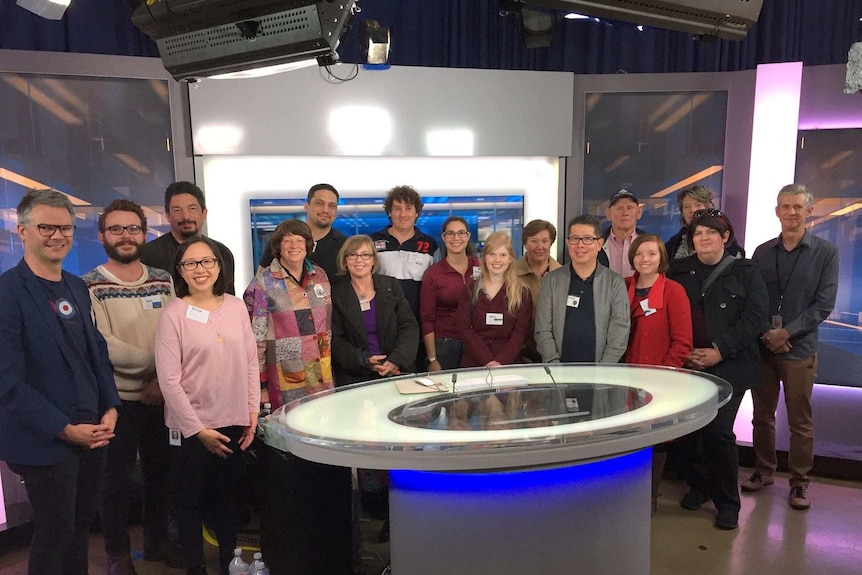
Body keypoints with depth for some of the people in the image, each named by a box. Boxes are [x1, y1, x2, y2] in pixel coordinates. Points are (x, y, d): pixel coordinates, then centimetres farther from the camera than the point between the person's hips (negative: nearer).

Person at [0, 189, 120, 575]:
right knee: (55, 533, 9)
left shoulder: (77, 287, 8)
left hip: (92, 431, 6)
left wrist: (110, 409, 0)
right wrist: (65, 429, -16)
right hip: (46, 441, -6)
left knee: (82, 524, 19)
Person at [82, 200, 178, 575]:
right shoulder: (90, 287, -9)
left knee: (160, 471, 16)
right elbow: (103, 346, -19)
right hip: (117, 398, -4)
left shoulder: (163, 280, 4)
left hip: (162, 396, 4)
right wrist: (155, 362, -14)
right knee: (117, 479, 10)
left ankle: (157, 540, 36)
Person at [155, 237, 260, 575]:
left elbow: (251, 363, 5)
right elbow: (169, 380, -12)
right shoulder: (173, 315, -10)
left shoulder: (236, 307, 0)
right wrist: (197, 429, -12)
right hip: (190, 427, -3)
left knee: (228, 497, 17)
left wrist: (253, 413, 2)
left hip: (234, 422, 3)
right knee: (190, 501, 11)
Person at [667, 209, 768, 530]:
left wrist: (719, 351, -12)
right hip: (686, 365, 3)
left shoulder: (745, 272, 5)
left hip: (728, 367, -2)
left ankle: (728, 502, 10)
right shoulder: (678, 272, 10)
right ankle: (697, 486, 26)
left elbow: (754, 318, -4)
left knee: (718, 432, -9)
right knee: (687, 430, 2)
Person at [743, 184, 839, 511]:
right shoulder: (762, 253, 7)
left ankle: (799, 481, 19)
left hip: (800, 349, -3)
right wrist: (765, 333, -10)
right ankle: (764, 470, 27)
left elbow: (824, 304, -7)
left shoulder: (826, 253, -1)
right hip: (762, 346, 3)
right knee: (762, 415, 12)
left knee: (800, 421, 5)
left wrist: (787, 332, -15)